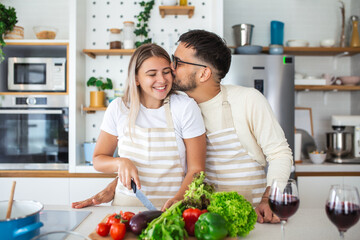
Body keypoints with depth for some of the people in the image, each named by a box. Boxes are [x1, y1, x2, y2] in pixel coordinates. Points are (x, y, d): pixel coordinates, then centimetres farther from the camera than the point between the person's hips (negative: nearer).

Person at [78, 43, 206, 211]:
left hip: (170, 208, -2)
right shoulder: (118, 108, 1)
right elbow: (98, 159, 10)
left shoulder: (186, 107, -4)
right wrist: (121, 162, -10)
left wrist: (178, 199, -19)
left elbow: (196, 169, -2)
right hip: (126, 204, 2)